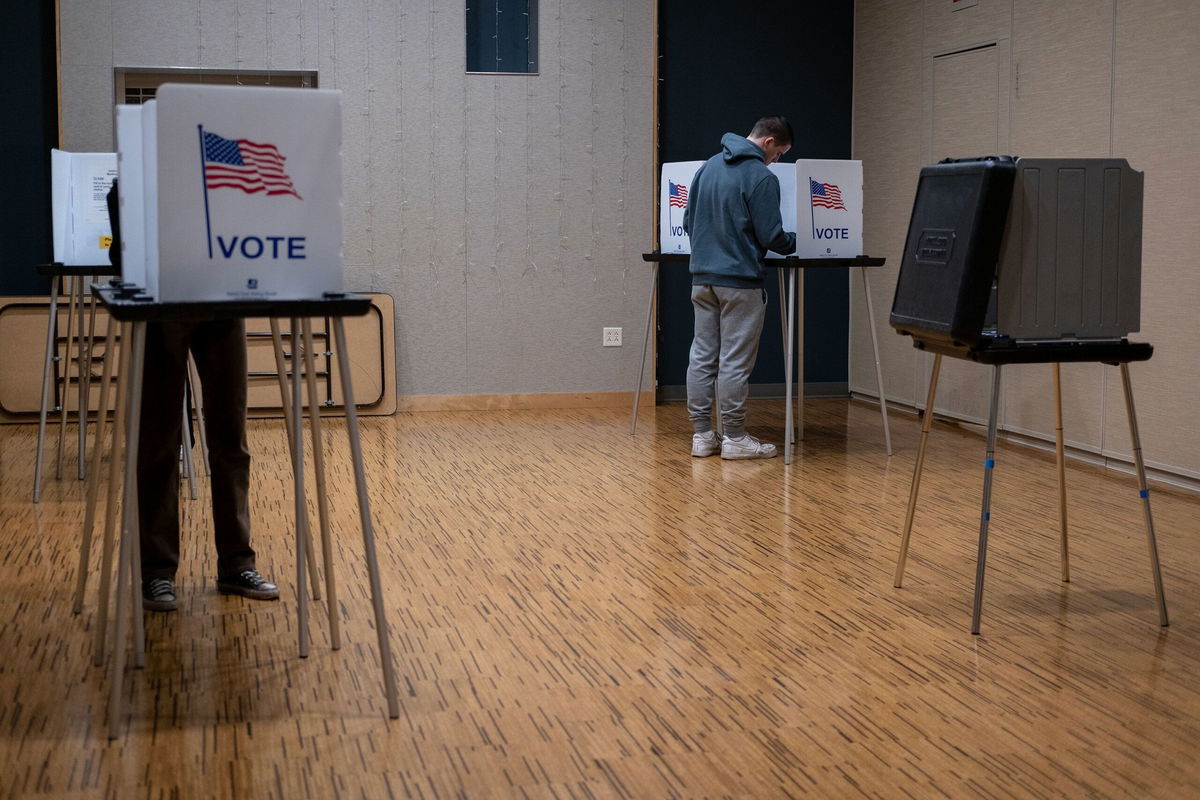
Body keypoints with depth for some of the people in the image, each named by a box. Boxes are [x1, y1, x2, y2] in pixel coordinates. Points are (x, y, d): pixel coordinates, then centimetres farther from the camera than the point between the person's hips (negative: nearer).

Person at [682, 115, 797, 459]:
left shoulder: (709, 167, 11)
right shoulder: (761, 177, -12)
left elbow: (688, 221, 17)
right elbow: (771, 237, -12)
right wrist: (798, 242, 7)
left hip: (702, 276, 7)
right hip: (739, 280, -7)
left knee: (702, 356, 8)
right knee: (735, 361, -1)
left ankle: (702, 435, 12)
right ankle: (734, 439, 5)